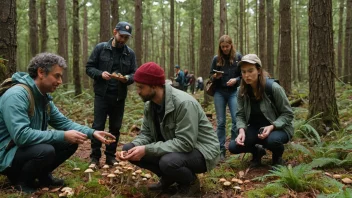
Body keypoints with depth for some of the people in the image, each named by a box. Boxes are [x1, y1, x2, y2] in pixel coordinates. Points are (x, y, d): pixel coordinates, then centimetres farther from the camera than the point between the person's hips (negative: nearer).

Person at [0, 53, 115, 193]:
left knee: (71, 143, -1)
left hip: (32, 146, 9)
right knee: (46, 151, -34)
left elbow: (63, 122, 8)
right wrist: (63, 136, -31)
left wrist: (92, 133, -7)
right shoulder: (17, 95, -25)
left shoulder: (44, 96, 4)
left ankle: (43, 175, 14)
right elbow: (21, 135, -34)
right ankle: (21, 181, -5)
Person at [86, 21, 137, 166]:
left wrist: (127, 78, -17)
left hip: (119, 97, 3)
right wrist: (100, 74, -19)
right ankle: (95, 157, 12)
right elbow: (89, 68, 0)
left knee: (115, 128, 10)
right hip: (101, 95, -2)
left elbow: (134, 74, 6)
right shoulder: (100, 48, -1)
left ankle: (110, 156, 22)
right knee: (98, 127, 0)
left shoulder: (130, 53, 5)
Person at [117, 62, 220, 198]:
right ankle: (168, 177, 11)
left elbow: (185, 143, -32)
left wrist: (147, 150, -33)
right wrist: (132, 148, -20)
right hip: (172, 148, 8)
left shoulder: (184, 103, -28)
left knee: (168, 161, -39)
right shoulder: (149, 105, -3)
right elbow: (146, 134, 3)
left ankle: (191, 182, -4)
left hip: (201, 150, -7)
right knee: (129, 149, -6)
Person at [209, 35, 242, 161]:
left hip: (233, 92, -1)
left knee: (237, 119, -11)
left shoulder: (238, 57, 2)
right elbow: (211, 77, 11)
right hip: (219, 93, 1)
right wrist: (215, 77, -12)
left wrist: (236, 79, -13)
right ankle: (221, 150, 8)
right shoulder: (216, 59, 5)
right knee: (220, 122, 2)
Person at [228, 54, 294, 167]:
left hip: (278, 128, -4)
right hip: (255, 128, 4)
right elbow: (240, 115, -2)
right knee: (233, 147, -18)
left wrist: (271, 127, -30)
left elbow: (287, 114, -15)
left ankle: (277, 157, 0)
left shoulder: (273, 88, -21)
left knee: (273, 140, -39)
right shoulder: (242, 91, -7)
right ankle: (257, 151, 15)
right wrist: (241, 130, -23)